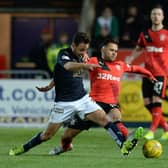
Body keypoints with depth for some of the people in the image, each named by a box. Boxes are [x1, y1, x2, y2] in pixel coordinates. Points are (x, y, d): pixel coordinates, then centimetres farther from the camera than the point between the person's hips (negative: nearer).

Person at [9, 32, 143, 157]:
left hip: (82, 99, 5)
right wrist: (85, 65, -58)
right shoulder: (64, 54, -15)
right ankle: (23, 149, 23)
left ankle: (124, 145, -22)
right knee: (48, 133, 3)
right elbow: (68, 66, -41)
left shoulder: (80, 57, 6)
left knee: (104, 119, -14)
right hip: (64, 102, -5)